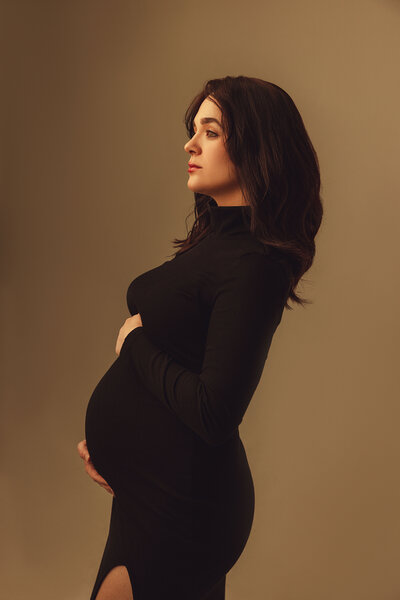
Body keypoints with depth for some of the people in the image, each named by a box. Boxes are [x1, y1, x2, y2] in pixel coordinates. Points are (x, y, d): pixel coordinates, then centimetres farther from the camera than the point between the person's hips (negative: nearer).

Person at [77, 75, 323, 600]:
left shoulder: (254, 266, -22)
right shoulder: (215, 240, 7)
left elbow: (215, 414, -26)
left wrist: (134, 342, -13)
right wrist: (105, 437, 2)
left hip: (178, 506, -9)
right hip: (148, 485, 9)